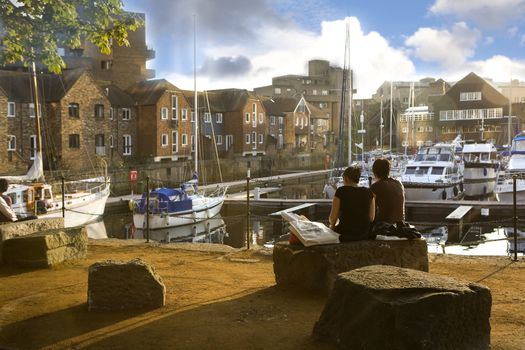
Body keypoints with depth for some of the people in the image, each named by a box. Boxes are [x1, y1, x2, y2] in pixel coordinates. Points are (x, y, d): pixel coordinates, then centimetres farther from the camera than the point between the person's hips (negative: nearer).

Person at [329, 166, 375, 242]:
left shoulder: (341, 191, -7)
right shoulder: (368, 192, 4)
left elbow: (333, 218, -6)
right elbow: (371, 218, 6)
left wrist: (332, 225, 16)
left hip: (345, 235, -5)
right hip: (364, 235, 5)